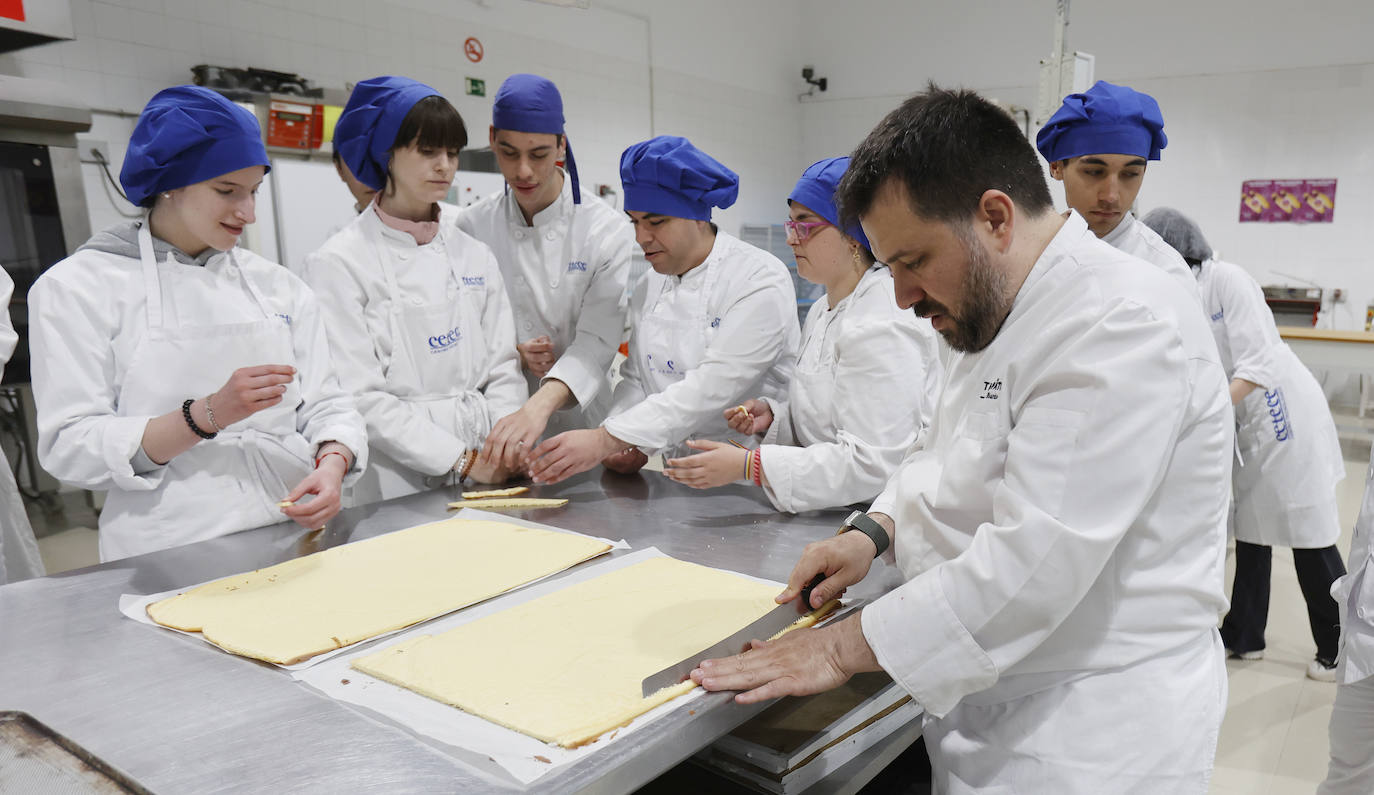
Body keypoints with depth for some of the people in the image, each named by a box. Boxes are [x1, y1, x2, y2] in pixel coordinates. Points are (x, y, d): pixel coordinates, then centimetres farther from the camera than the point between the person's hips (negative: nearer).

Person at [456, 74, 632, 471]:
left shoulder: (608, 230, -6)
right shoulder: (471, 226, 3)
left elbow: (597, 340, -16)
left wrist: (539, 406, -32)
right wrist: (509, 353, -12)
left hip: (582, 426, -1)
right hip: (496, 428, 2)